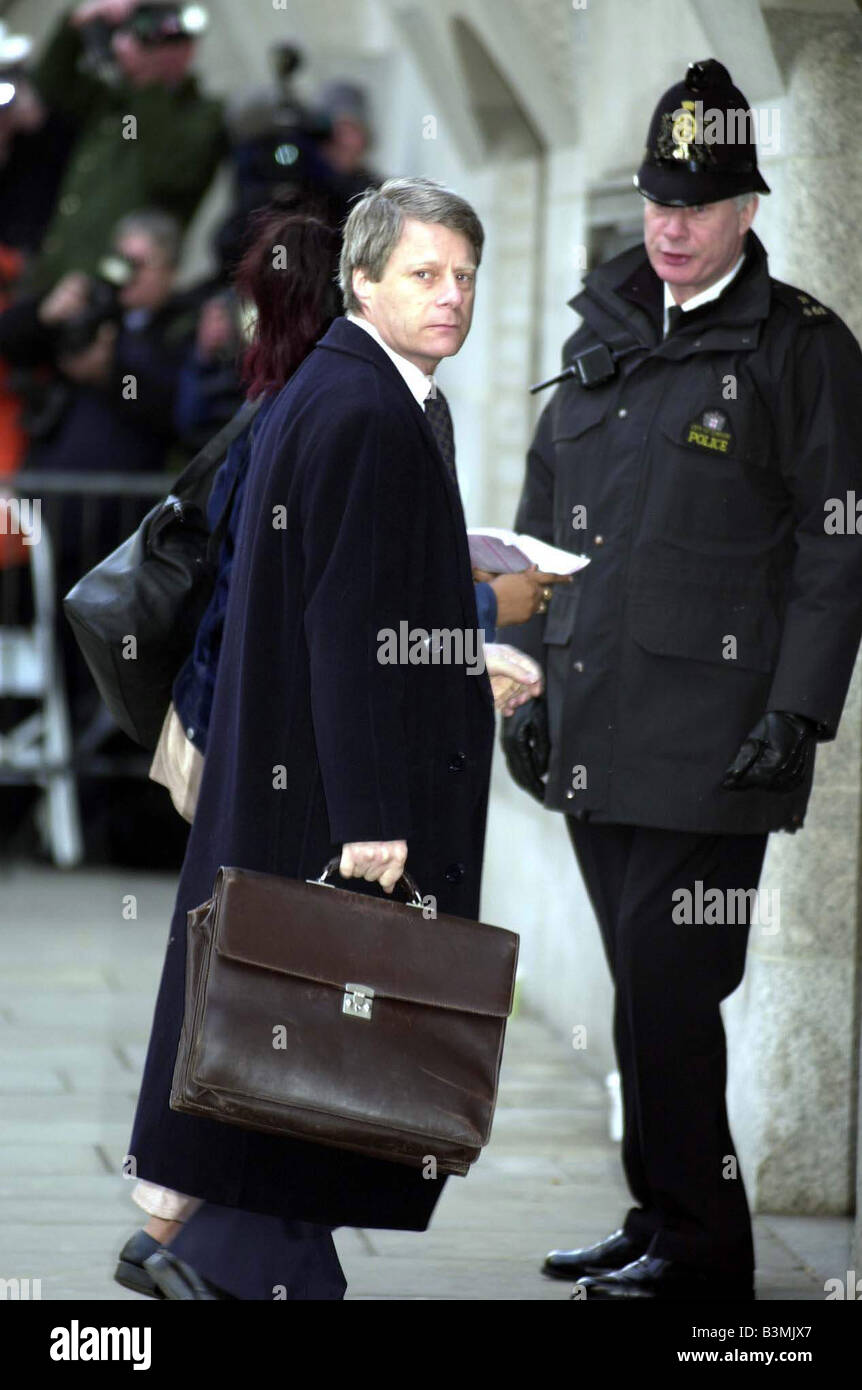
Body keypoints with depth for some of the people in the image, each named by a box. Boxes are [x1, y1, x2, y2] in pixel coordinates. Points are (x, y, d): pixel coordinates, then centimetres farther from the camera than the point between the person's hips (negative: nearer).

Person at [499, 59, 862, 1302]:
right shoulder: (605, 335, 15)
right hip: (597, 727, 6)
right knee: (644, 985, 11)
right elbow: (543, 521, 21)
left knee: (667, 987, -9)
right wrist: (527, 678, 16)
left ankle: (699, 1248, -1)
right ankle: (658, 1216, 20)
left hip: (711, 731, -6)